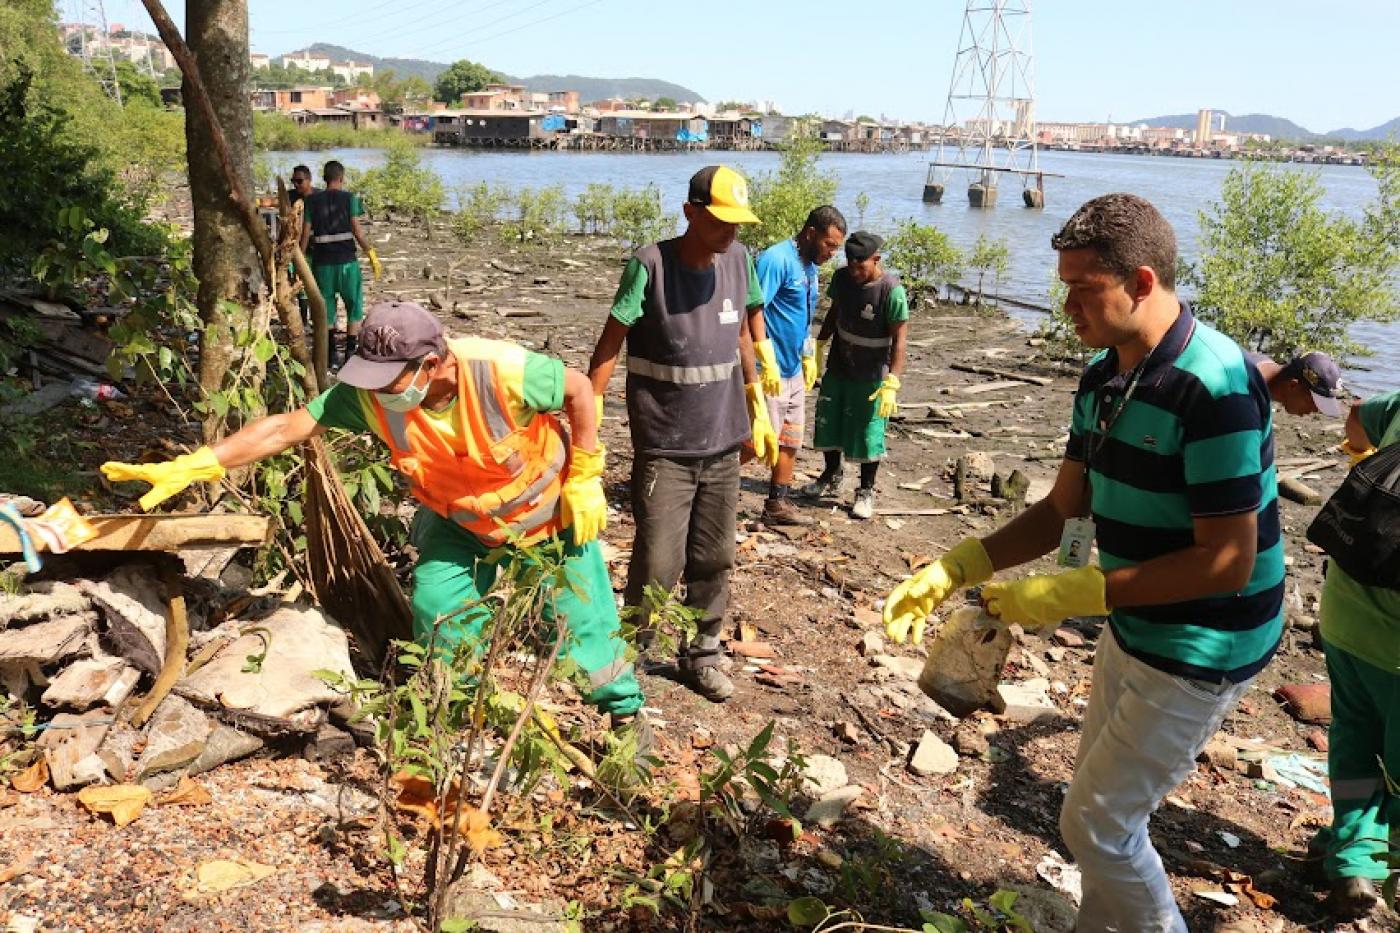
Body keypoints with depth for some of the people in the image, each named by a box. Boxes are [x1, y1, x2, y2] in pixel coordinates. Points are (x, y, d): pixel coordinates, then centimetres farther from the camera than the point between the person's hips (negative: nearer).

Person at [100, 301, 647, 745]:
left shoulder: (503, 372, -38)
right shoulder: (368, 396, -28)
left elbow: (578, 388, -21)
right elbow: (287, 427, -24)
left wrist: (585, 479, -16)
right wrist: (189, 467, -29)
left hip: (549, 509, -3)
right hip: (456, 517, 4)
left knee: (580, 610, 0)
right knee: (439, 605, -5)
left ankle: (625, 711, 23)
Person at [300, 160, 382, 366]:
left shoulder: (312, 200, 3)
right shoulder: (349, 198, -3)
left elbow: (305, 233, 2)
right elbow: (357, 231, -10)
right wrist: (372, 255, -4)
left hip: (322, 262, 2)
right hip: (346, 261, -2)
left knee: (325, 306, 10)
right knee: (354, 305, 10)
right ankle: (350, 351, 7)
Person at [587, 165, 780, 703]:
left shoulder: (738, 261, 1)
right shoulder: (650, 264, -15)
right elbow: (609, 346, -12)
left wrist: (758, 413, 18)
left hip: (723, 444, 5)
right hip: (664, 449, -5)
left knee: (714, 559, 12)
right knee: (657, 563, -3)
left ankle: (702, 656, 29)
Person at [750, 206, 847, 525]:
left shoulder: (810, 266, 13)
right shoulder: (777, 260, -17)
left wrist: (809, 357, 23)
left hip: (794, 370, 9)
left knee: (790, 441, 12)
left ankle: (777, 504, 22)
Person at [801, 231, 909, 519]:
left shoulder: (892, 291, -22)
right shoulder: (842, 278, -5)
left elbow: (898, 341, -21)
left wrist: (891, 383, -27)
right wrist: (819, 346, 12)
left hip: (870, 376, -5)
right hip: (838, 368, 6)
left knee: (867, 434, 3)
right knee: (828, 422, 14)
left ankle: (866, 491, 19)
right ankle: (832, 478, 35)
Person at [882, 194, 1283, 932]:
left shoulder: (1215, 388, -26)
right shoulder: (1103, 377, 0)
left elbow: (1228, 561, -26)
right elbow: (1063, 509, 4)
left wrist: (1072, 594, -27)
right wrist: (956, 569, -8)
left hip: (1201, 648, -8)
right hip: (1134, 630, 8)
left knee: (1096, 822, 1)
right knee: (1102, 803, 22)